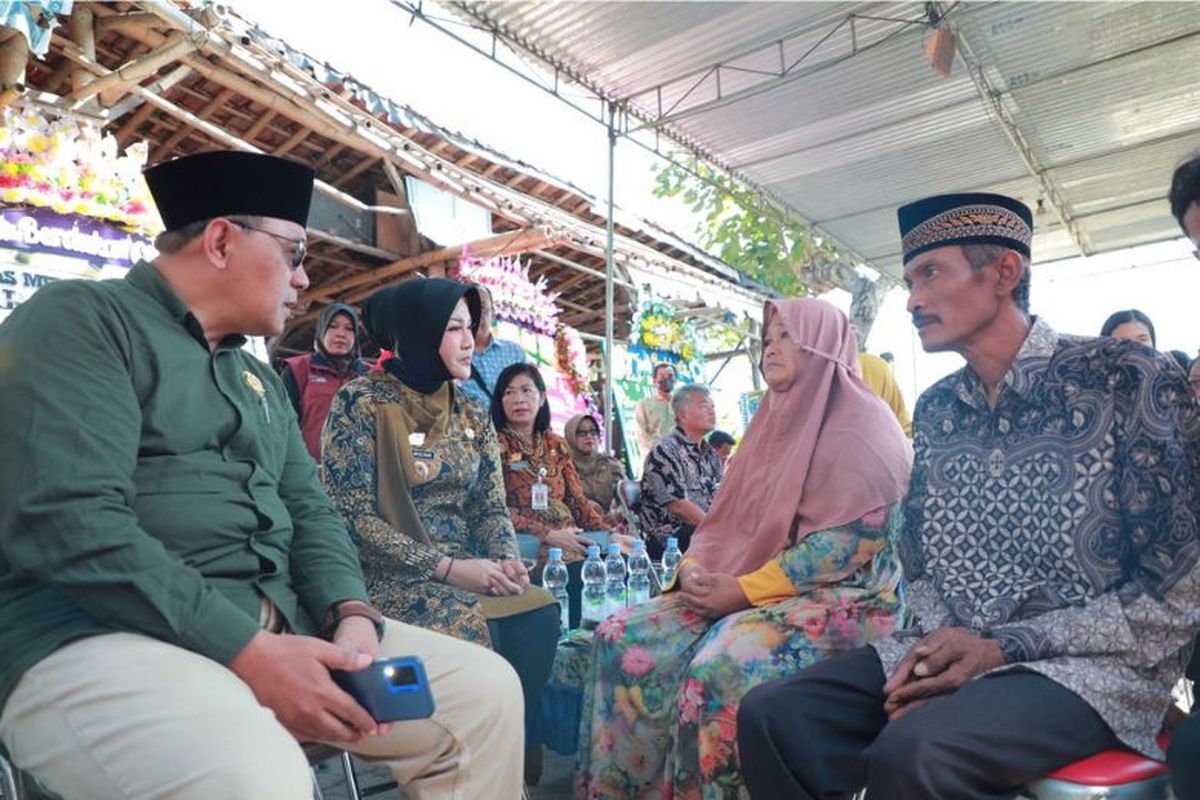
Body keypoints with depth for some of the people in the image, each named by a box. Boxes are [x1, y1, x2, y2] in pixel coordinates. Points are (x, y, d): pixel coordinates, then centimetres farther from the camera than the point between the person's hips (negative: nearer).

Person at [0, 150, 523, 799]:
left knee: (486, 690, -1)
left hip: (280, 626, 7)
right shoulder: (82, 320, -5)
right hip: (102, 633, -7)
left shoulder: (261, 380, 19)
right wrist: (247, 651, -21)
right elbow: (69, 524, -18)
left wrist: (351, 613, -5)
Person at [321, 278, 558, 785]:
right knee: (475, 630, -30)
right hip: (389, 580, -5)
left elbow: (490, 508, 10)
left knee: (538, 614, -21)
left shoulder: (472, 416, 11)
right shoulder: (361, 403, -8)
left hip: (467, 574, 5)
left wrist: (507, 559, -12)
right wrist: (447, 568, -20)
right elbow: (351, 517, -15)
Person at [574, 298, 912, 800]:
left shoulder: (862, 423, -5)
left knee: (719, 667, -34)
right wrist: (695, 565, -4)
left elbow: (850, 539, -16)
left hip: (838, 598, -7)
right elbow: (727, 516, 17)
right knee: (623, 638, -11)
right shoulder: (774, 420, 19)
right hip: (742, 592, 8)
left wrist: (746, 589, -19)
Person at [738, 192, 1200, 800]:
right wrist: (937, 640, -6)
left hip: (1091, 664, -5)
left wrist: (1003, 649, -16)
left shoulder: (1126, 380, -9)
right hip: (950, 653, 6)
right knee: (770, 717, -14)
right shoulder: (935, 411, 9)